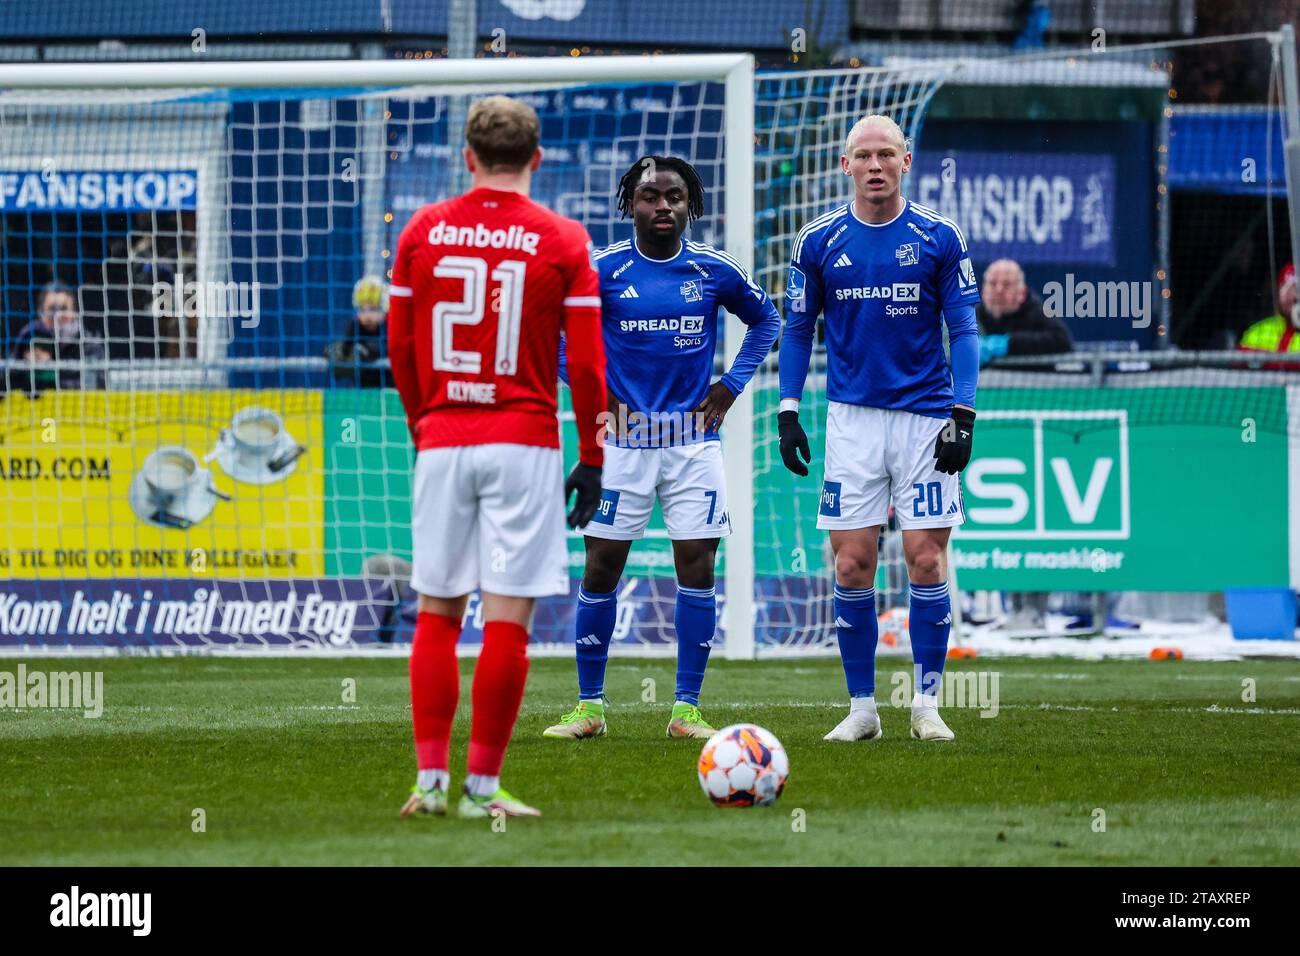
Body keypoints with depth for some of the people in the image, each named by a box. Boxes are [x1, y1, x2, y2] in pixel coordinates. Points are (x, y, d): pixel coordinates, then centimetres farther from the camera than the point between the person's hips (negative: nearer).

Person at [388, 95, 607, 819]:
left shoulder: (423, 231, 5)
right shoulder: (562, 241, -2)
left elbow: (400, 346, 10)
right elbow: (587, 362, -4)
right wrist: (591, 460, 4)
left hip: (442, 442, 2)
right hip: (525, 445, -2)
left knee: (437, 613, 10)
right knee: (508, 619, -1)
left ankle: (431, 779, 7)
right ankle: (483, 787, -2)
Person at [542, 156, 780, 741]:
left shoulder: (713, 271, 1)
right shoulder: (603, 269, -3)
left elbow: (765, 319, 17)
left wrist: (731, 386, 8)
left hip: (693, 439, 1)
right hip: (621, 438, -1)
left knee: (697, 569, -4)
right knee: (601, 568, -1)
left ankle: (687, 709, 3)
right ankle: (589, 706, 8)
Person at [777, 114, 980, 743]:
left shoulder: (938, 238, 0)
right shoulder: (818, 241, 4)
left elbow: (963, 331, 2)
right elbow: (797, 329, 12)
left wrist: (963, 415, -7)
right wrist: (787, 412, 4)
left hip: (925, 417, -1)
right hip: (852, 417, 1)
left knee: (926, 558, -5)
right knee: (852, 565, -2)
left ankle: (927, 703, 4)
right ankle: (862, 708, 6)